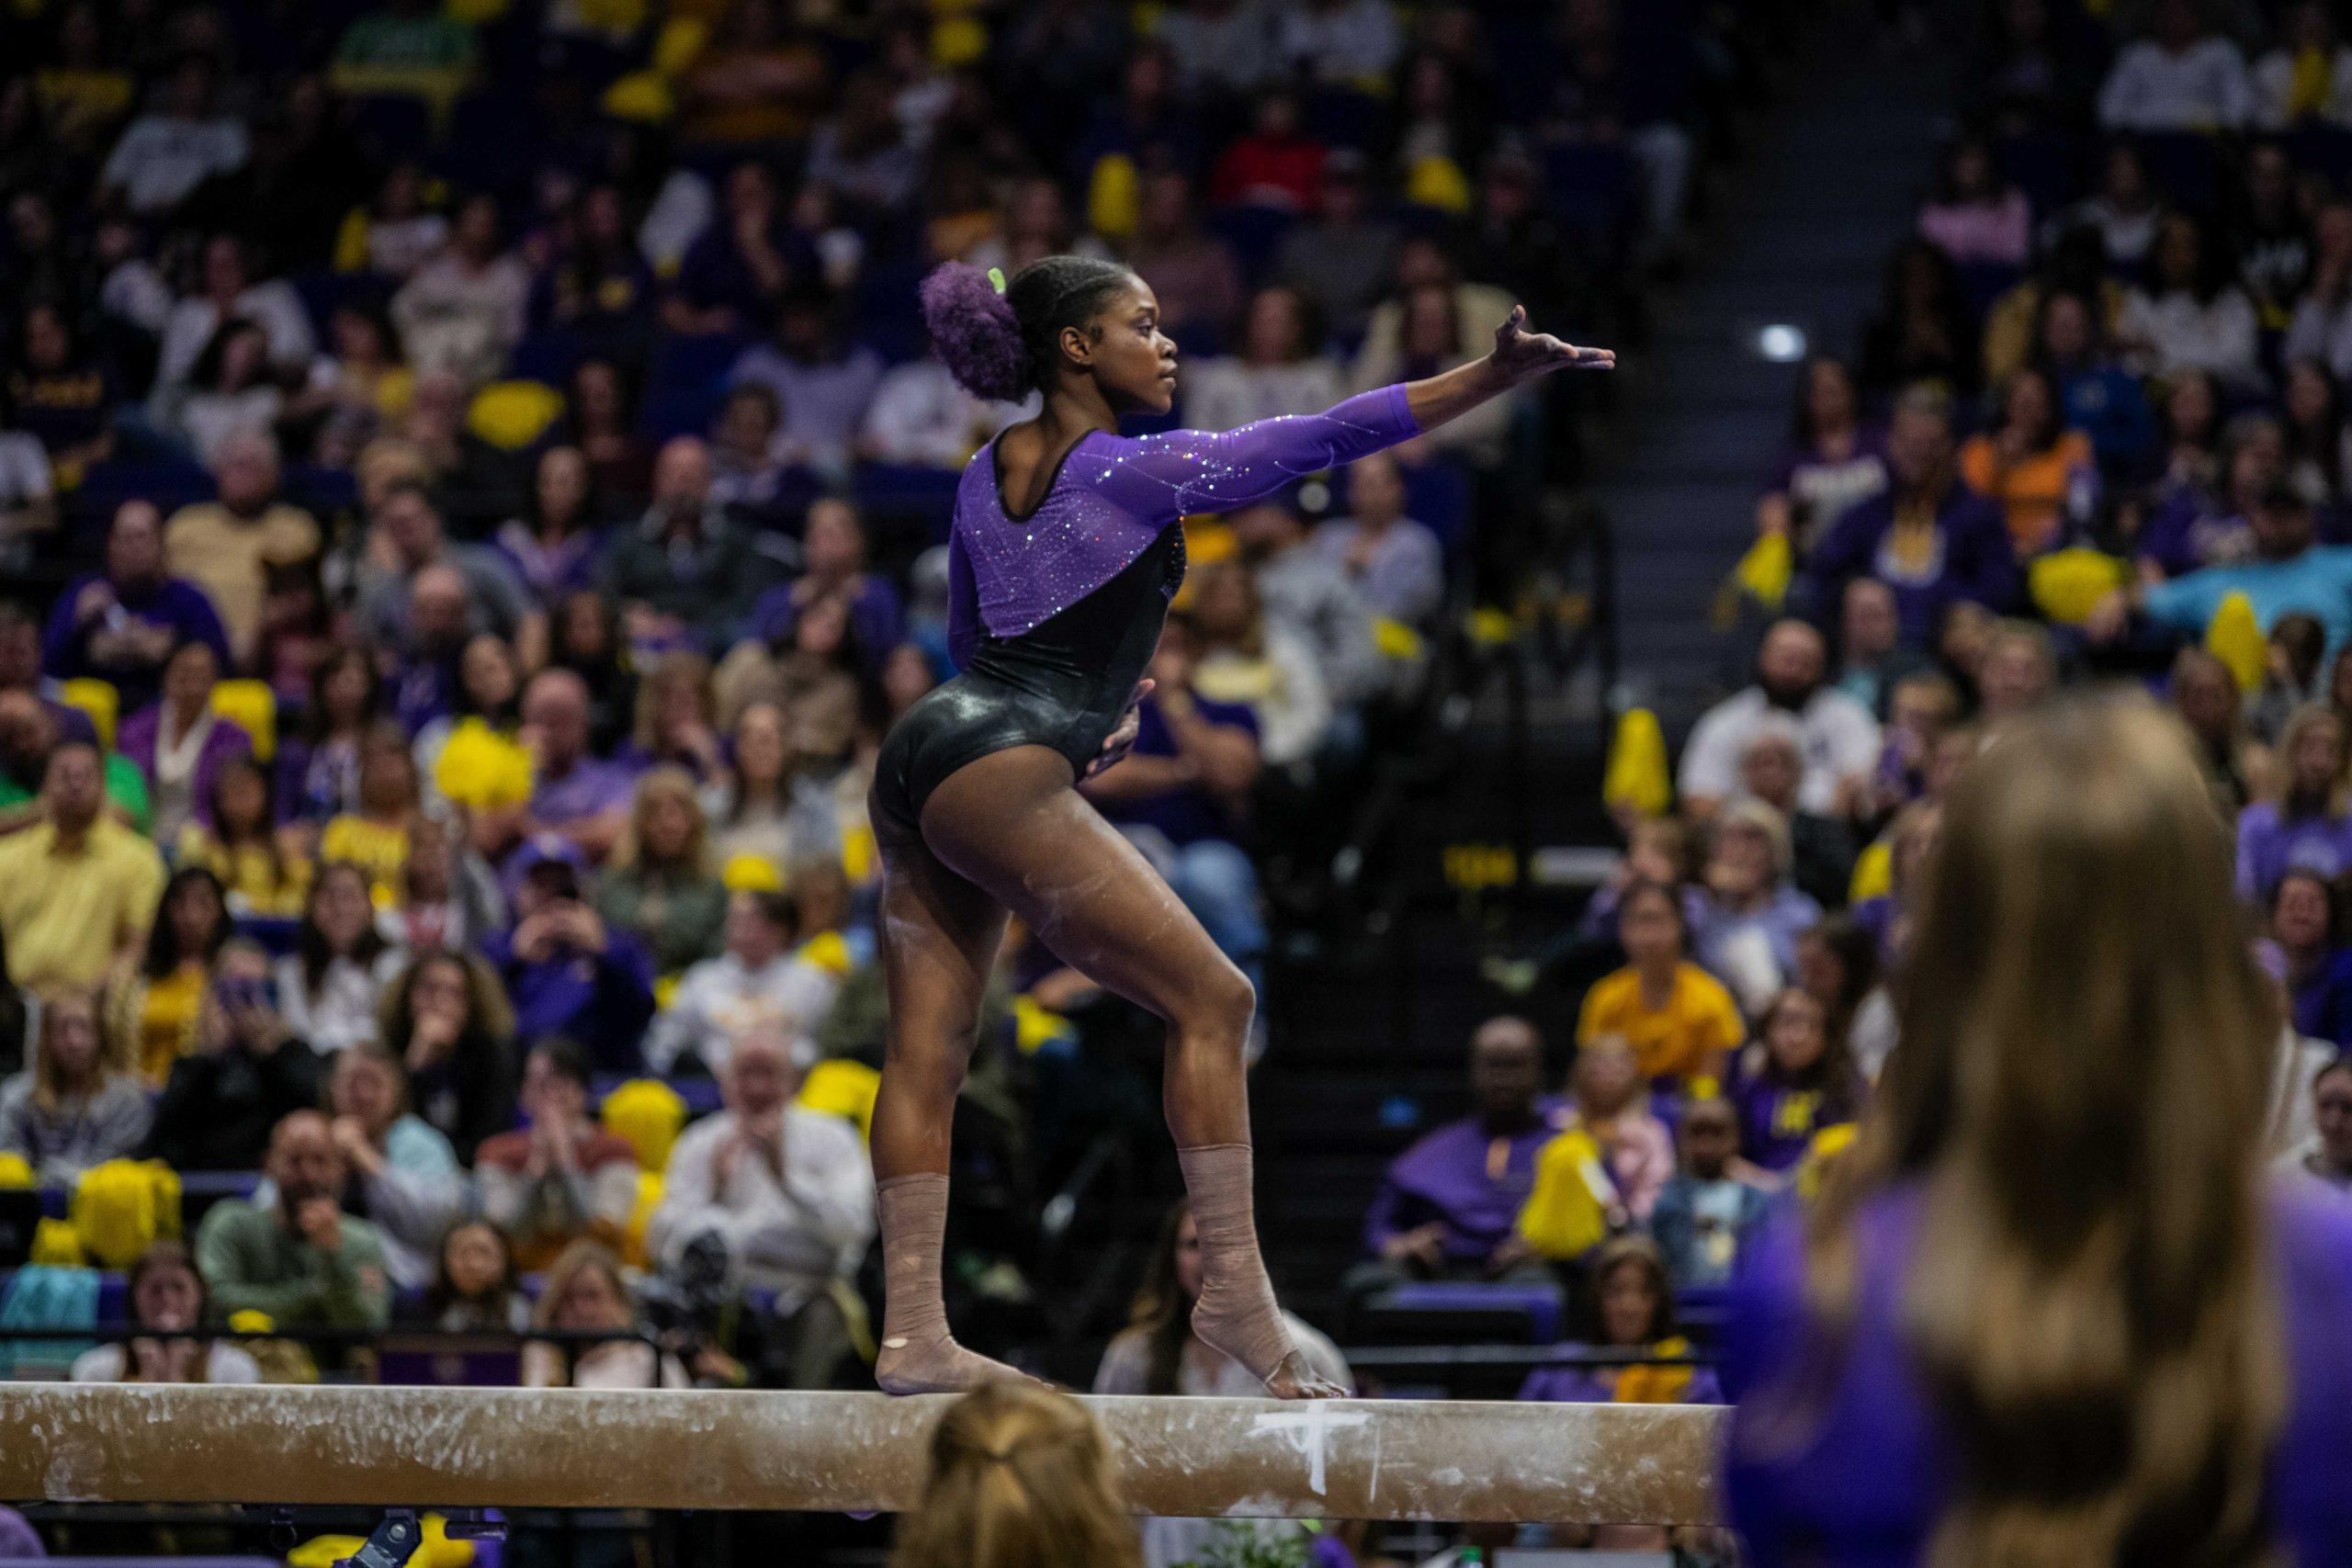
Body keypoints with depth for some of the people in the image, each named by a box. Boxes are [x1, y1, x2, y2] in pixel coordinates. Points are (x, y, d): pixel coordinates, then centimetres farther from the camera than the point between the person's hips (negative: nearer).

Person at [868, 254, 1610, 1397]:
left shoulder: (984, 477, 17)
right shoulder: (1133, 470, -4)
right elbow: (1320, 440, -8)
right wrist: (1494, 377, -9)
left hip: (920, 756, 9)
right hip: (1000, 773, -9)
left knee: (928, 1044, 5)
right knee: (1208, 1000, -3)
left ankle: (913, 1331, 3)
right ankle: (1233, 1289, -6)